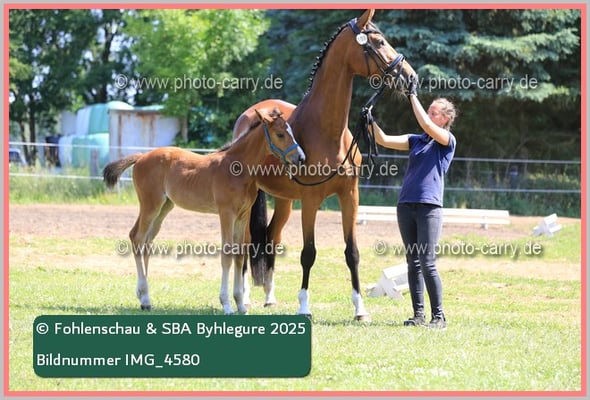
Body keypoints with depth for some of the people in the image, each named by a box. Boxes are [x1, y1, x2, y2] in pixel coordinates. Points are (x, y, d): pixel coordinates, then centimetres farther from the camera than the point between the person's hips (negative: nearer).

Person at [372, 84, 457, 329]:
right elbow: (383, 140, 10)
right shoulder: (416, 141, 17)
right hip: (406, 206, 6)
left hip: (429, 207, -6)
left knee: (427, 264, -10)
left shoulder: (448, 141, 1)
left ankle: (438, 316, -4)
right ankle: (418, 315, 10)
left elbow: (426, 125, -16)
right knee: (413, 263, 7)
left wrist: (413, 96, -12)